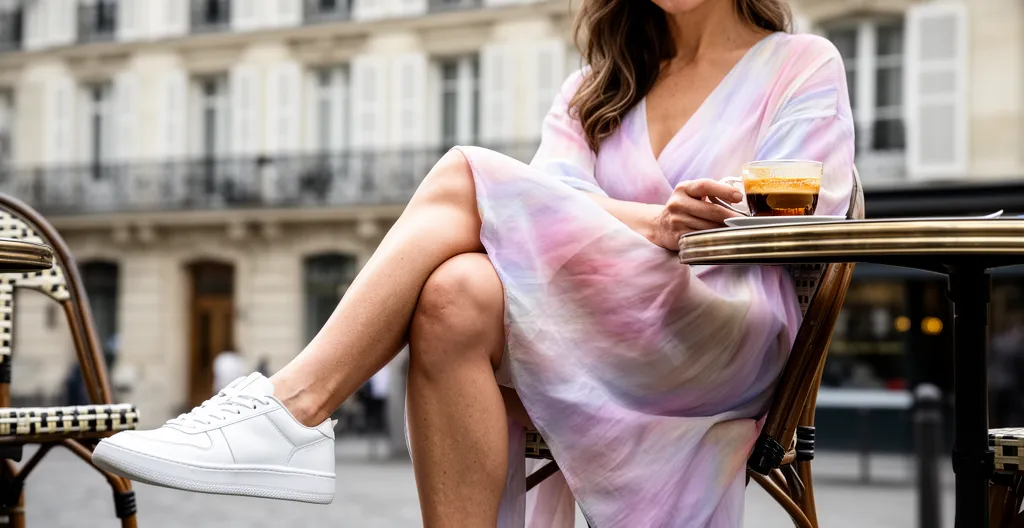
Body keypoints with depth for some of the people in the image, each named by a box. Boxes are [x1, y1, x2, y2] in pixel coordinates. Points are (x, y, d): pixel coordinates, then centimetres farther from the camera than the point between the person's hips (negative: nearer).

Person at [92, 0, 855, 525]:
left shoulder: (803, 66, 14)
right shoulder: (592, 94, 23)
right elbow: (560, 207, 3)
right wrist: (658, 223, -20)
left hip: (737, 341, -3)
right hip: (597, 351, 4)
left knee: (466, 177, -21)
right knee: (457, 294, -32)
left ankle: (291, 410, -29)